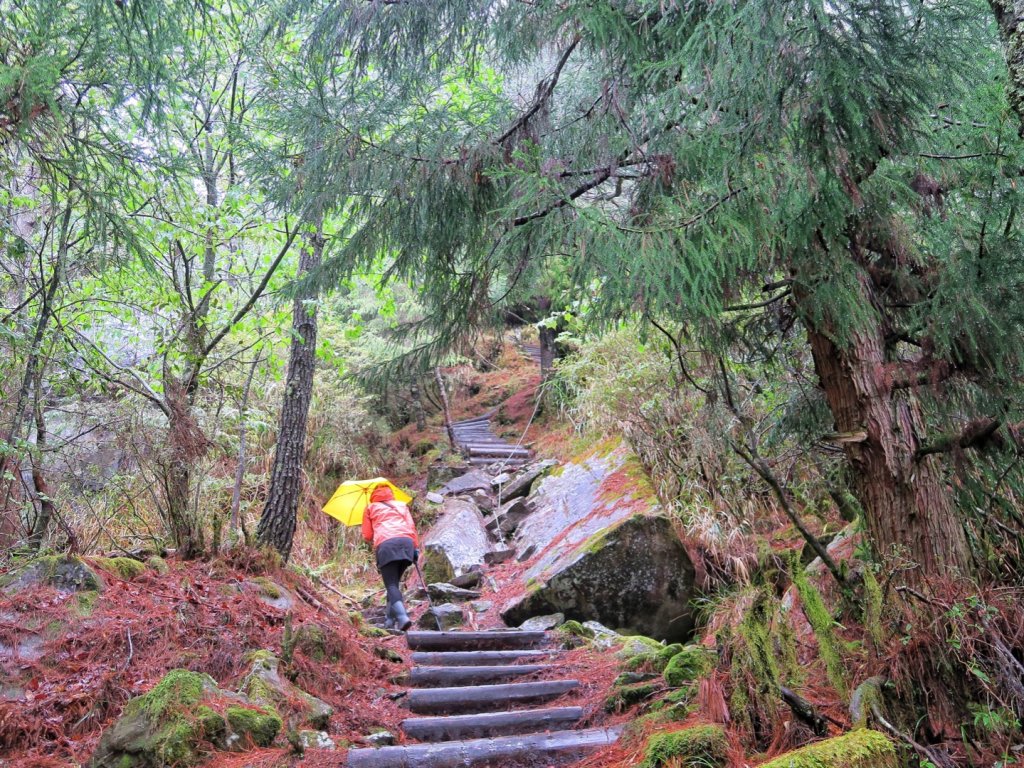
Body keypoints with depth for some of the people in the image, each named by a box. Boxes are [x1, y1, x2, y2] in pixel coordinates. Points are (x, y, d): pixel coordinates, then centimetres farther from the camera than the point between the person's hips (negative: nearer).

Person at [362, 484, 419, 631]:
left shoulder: (371, 508, 23)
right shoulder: (401, 505, 29)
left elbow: (367, 535, 18)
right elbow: (411, 527, 16)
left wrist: (372, 542, 39)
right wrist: (416, 547, 13)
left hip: (385, 545, -3)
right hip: (406, 542, 3)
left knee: (391, 585, -7)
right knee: (394, 582, 17)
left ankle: (402, 617, -27)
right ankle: (391, 619, 12)